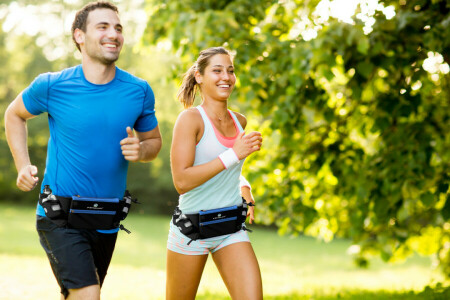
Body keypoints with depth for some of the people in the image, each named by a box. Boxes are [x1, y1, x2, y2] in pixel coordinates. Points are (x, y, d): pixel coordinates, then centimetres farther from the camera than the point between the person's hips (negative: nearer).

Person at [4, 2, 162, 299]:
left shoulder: (139, 91, -1)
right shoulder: (53, 86, -7)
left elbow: (154, 140, 14)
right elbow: (14, 115, 12)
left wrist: (141, 149, -10)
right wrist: (23, 166, 1)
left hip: (106, 221, 4)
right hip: (60, 218, -4)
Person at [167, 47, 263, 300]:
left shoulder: (239, 121, 8)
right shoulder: (190, 118, -12)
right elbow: (181, 181, -22)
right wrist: (233, 155, -24)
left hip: (232, 228, 5)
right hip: (192, 228, -5)